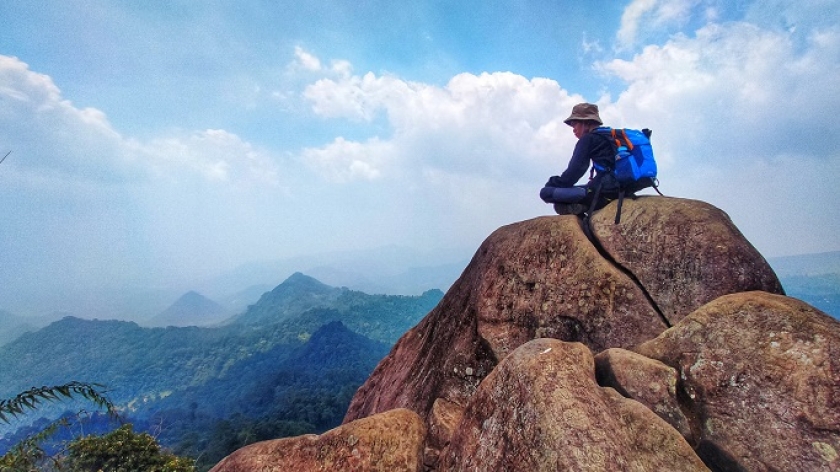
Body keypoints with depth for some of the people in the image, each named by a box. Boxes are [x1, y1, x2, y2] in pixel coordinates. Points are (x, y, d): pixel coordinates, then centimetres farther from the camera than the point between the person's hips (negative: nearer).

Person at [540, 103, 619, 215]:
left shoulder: (588, 139, -1)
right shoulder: (608, 137, 24)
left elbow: (574, 171, -8)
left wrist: (552, 184, 4)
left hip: (603, 191, -9)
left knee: (546, 192, -9)